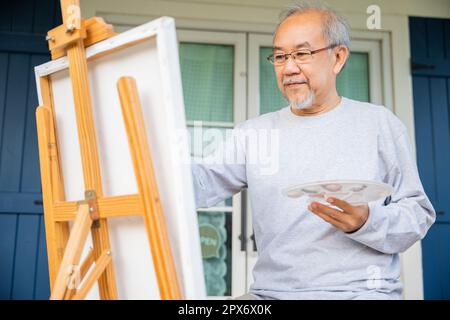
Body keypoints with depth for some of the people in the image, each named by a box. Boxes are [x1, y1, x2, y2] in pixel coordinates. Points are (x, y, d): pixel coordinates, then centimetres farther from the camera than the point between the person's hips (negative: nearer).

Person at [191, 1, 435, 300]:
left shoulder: (379, 123, 4)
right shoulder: (254, 131, 9)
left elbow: (419, 213, 2)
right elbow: (203, 183, -3)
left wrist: (367, 223, -18)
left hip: (362, 290, -2)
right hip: (270, 290, 2)